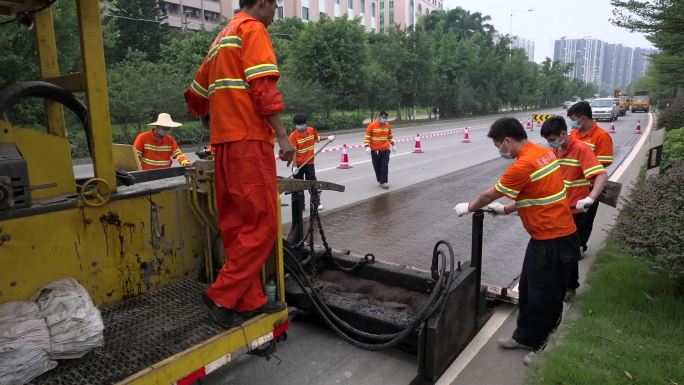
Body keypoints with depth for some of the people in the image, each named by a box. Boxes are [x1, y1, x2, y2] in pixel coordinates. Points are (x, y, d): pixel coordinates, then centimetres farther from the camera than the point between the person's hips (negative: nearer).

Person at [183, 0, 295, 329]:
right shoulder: (253, 28, 0)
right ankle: (222, 296, -4)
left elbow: (196, 96, 28)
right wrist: (282, 135, -14)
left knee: (237, 226, 7)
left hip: (225, 143, 9)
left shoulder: (221, 39, 25)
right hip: (249, 141, -9)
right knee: (262, 224, -7)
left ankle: (250, 299, 13)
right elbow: (263, 88, -14)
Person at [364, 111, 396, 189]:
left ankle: (383, 182, -7)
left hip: (385, 149, 2)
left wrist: (392, 145, 21)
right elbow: (367, 136, -8)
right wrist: (367, 146, -16)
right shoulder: (372, 125, -9)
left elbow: (390, 136, 20)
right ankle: (380, 180, 21)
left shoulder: (388, 125, 5)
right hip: (375, 150, -2)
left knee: (385, 165, -8)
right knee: (377, 166, 5)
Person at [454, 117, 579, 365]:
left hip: (552, 238, -10)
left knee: (544, 295, 5)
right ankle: (525, 336, 33)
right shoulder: (542, 152, 6)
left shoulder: (523, 165, -24)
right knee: (528, 288, 19)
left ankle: (545, 347, 23)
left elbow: (490, 195, -10)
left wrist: (468, 208, 6)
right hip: (548, 233, 10)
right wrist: (505, 209, 19)